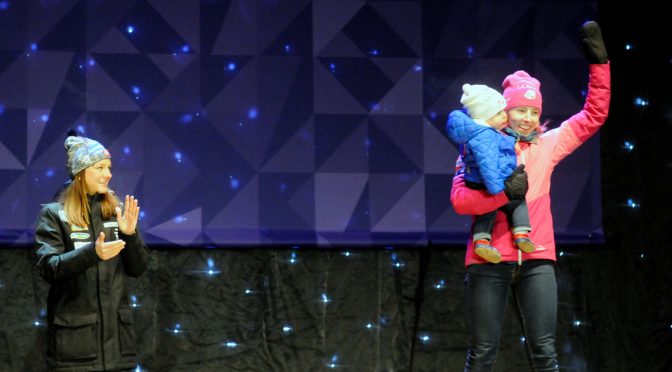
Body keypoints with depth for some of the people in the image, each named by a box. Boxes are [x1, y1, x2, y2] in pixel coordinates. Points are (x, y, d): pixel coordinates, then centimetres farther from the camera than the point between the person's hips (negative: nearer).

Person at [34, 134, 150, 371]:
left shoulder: (117, 210, 11)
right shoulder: (53, 214, 1)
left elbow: (138, 269, 10)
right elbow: (48, 267, -11)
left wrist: (131, 234, -9)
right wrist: (92, 252, -26)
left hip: (116, 330, 4)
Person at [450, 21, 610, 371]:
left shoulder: (547, 145, 12)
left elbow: (594, 115, 16)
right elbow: (459, 198, -9)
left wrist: (598, 61, 10)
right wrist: (505, 192, -22)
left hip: (536, 259, 2)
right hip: (489, 260, -2)